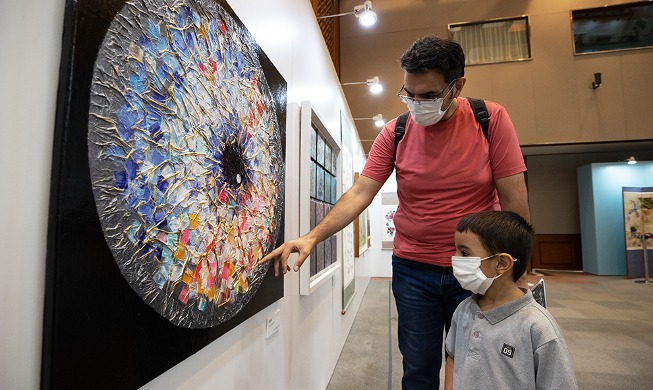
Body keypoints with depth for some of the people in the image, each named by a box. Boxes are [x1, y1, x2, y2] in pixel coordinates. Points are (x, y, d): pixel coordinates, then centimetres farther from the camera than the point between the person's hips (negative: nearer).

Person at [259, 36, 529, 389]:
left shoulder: (491, 119, -7)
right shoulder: (395, 132, -4)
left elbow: (514, 201, -7)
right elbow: (359, 193, -10)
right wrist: (312, 237, -21)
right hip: (412, 270, 1)